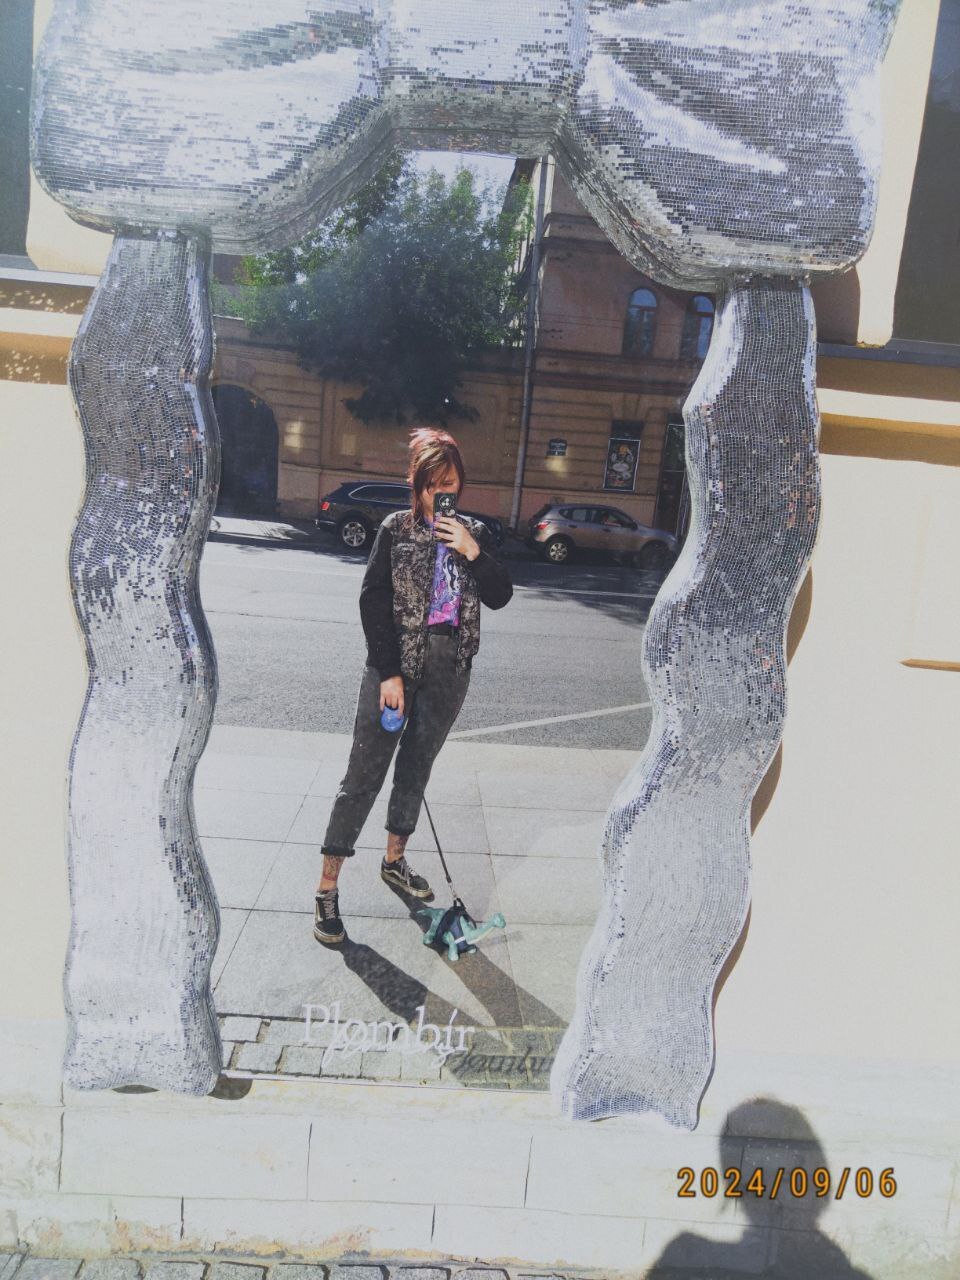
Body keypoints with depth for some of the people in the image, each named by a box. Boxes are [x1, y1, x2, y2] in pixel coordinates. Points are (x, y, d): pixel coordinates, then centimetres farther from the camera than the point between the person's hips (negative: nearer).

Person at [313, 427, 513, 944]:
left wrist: (473, 552, -14)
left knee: (417, 766, 16)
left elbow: (500, 596, 1)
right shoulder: (396, 529, -3)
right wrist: (389, 672, -14)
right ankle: (327, 887, 4)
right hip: (396, 660, -4)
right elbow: (374, 602, -8)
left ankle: (394, 860, 34)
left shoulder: (474, 533, 8)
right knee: (365, 774, -3)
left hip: (450, 667, 4)